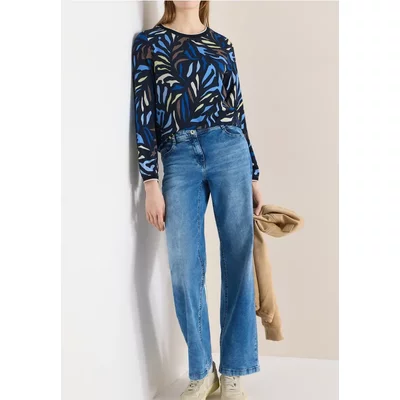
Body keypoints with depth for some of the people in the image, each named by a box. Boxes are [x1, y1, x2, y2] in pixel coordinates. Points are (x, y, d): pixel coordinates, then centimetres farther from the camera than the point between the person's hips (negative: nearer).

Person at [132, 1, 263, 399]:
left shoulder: (222, 44, 17)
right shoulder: (148, 42, 10)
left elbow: (237, 109, 17)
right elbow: (144, 112, 2)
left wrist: (253, 175, 14)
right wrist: (151, 182, -6)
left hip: (229, 150, 2)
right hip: (179, 158, -2)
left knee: (238, 261, 0)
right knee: (184, 268, -4)